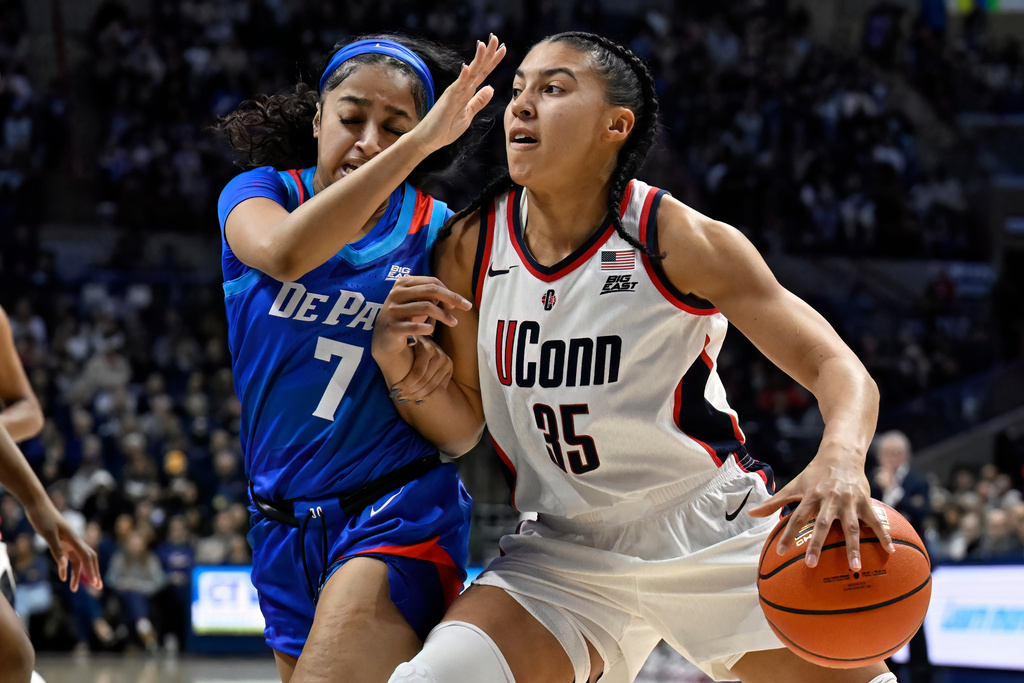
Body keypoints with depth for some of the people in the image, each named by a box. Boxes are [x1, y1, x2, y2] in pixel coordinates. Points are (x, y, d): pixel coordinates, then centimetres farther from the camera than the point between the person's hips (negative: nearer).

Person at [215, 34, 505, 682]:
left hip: (399, 511, -4)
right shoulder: (259, 192, 0)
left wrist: (414, 388, -23)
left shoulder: (434, 233, -3)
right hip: (283, 524, 4)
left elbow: (456, 435, -1)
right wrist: (420, 141, -33)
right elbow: (284, 254, -29)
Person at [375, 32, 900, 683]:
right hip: (565, 551, 2)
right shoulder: (470, 246, -5)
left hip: (715, 535, -1)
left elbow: (840, 369, -17)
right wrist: (399, 364, -17)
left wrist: (841, 459, -39)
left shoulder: (677, 239, -16)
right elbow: (462, 422, 5)